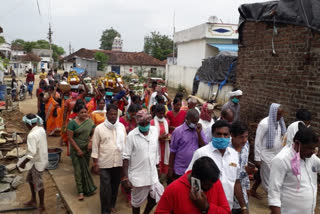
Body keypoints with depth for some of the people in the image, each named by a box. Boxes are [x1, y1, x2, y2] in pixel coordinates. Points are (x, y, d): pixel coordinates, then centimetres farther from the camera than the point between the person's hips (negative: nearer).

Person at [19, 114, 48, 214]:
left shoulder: (31, 135, -27)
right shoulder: (41, 129, 0)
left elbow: (32, 152, -29)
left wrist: (23, 163, -16)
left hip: (38, 162, -9)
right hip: (42, 158, 9)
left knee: (38, 184, 7)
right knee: (30, 178, 24)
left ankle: (42, 206, 24)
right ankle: (33, 200, 37)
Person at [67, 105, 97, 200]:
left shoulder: (90, 122, 2)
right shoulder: (72, 123, -10)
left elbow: (93, 133, 11)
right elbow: (70, 138, -11)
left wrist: (91, 142, -8)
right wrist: (78, 150, -12)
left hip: (86, 149, 4)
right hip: (76, 150, -4)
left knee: (85, 168, 11)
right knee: (78, 170, -3)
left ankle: (85, 189, 27)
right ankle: (81, 192, 3)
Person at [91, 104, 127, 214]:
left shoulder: (122, 126, 3)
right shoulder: (99, 128, -6)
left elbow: (125, 143, 9)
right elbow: (95, 146, -4)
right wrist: (95, 163, -5)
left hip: (119, 162, 3)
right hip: (104, 163, -3)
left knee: (115, 185, 16)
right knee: (105, 188, -2)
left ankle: (112, 205, 36)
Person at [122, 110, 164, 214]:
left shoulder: (155, 131, -2)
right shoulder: (132, 135, -14)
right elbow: (126, 157, -11)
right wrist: (125, 177, -12)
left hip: (153, 174, 4)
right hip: (138, 176, -3)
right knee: (137, 201, 14)